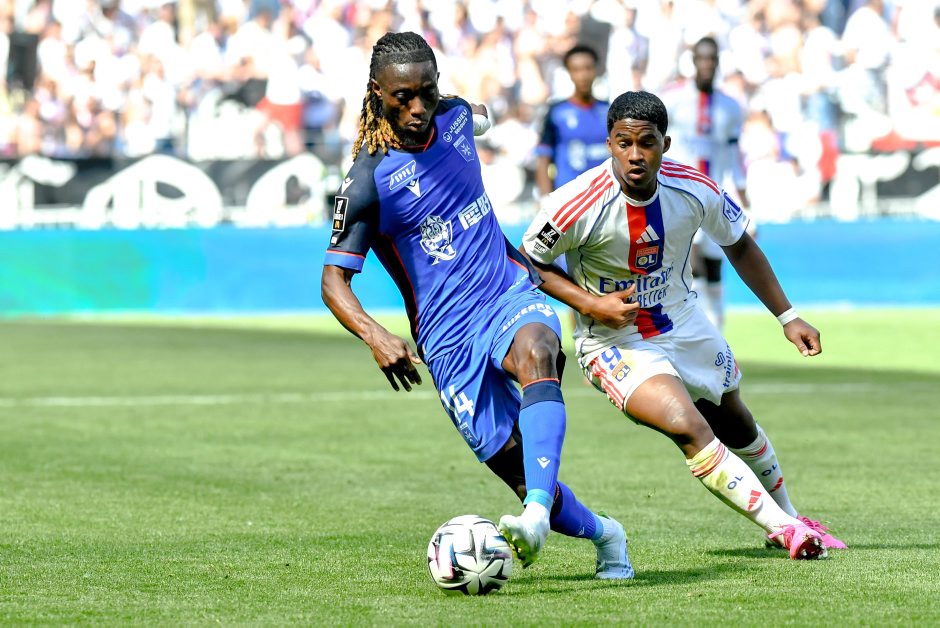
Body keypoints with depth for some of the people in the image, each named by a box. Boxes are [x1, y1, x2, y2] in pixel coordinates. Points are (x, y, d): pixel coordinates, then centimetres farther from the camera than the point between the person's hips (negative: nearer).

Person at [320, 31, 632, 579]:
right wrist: (375, 335, -28)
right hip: (449, 338, -3)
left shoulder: (455, 115, 2)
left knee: (535, 353, -35)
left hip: (511, 293, 3)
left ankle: (538, 515, -49)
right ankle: (602, 533, 24)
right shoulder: (369, 181, -13)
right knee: (519, 469, -7)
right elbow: (334, 277, -12)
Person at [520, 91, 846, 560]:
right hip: (614, 341, -5)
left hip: (683, 324, 5)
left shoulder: (694, 190, -17)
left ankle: (788, 517, 50)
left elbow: (739, 246, 2)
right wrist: (590, 303, -24)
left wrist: (787, 316, 3)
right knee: (691, 429, -27)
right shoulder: (577, 205, -28)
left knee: (736, 425, 24)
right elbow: (529, 263, -11)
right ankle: (783, 529, -18)